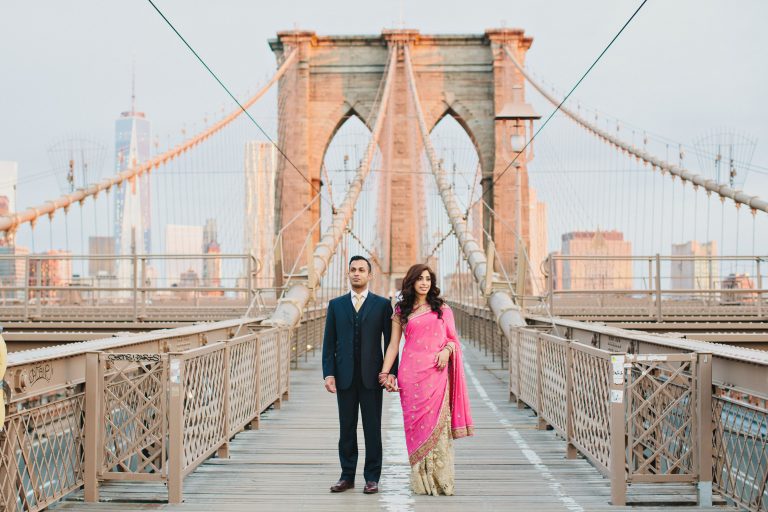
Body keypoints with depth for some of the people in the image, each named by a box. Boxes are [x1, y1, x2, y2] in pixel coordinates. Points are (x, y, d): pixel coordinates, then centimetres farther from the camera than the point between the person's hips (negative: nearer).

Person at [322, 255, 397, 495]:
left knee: (372, 428, 2)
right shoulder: (336, 305, 9)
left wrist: (391, 373, -6)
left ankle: (372, 477, 10)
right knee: (346, 428, 7)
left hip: (371, 376, -2)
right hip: (345, 376, 2)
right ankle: (347, 476, 15)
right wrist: (328, 373, -3)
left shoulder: (382, 304, 3)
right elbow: (329, 342, 6)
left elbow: (390, 342, 1)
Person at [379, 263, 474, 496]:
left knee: (437, 421, -4)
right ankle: (421, 479, 7)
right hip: (411, 372, 0)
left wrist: (447, 350, -9)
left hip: (437, 372, 0)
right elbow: (393, 344, 8)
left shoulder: (442, 308, 11)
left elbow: (453, 338, 12)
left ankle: (440, 478, 3)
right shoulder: (401, 311, 10)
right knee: (416, 421, -1)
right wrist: (385, 373, 0)